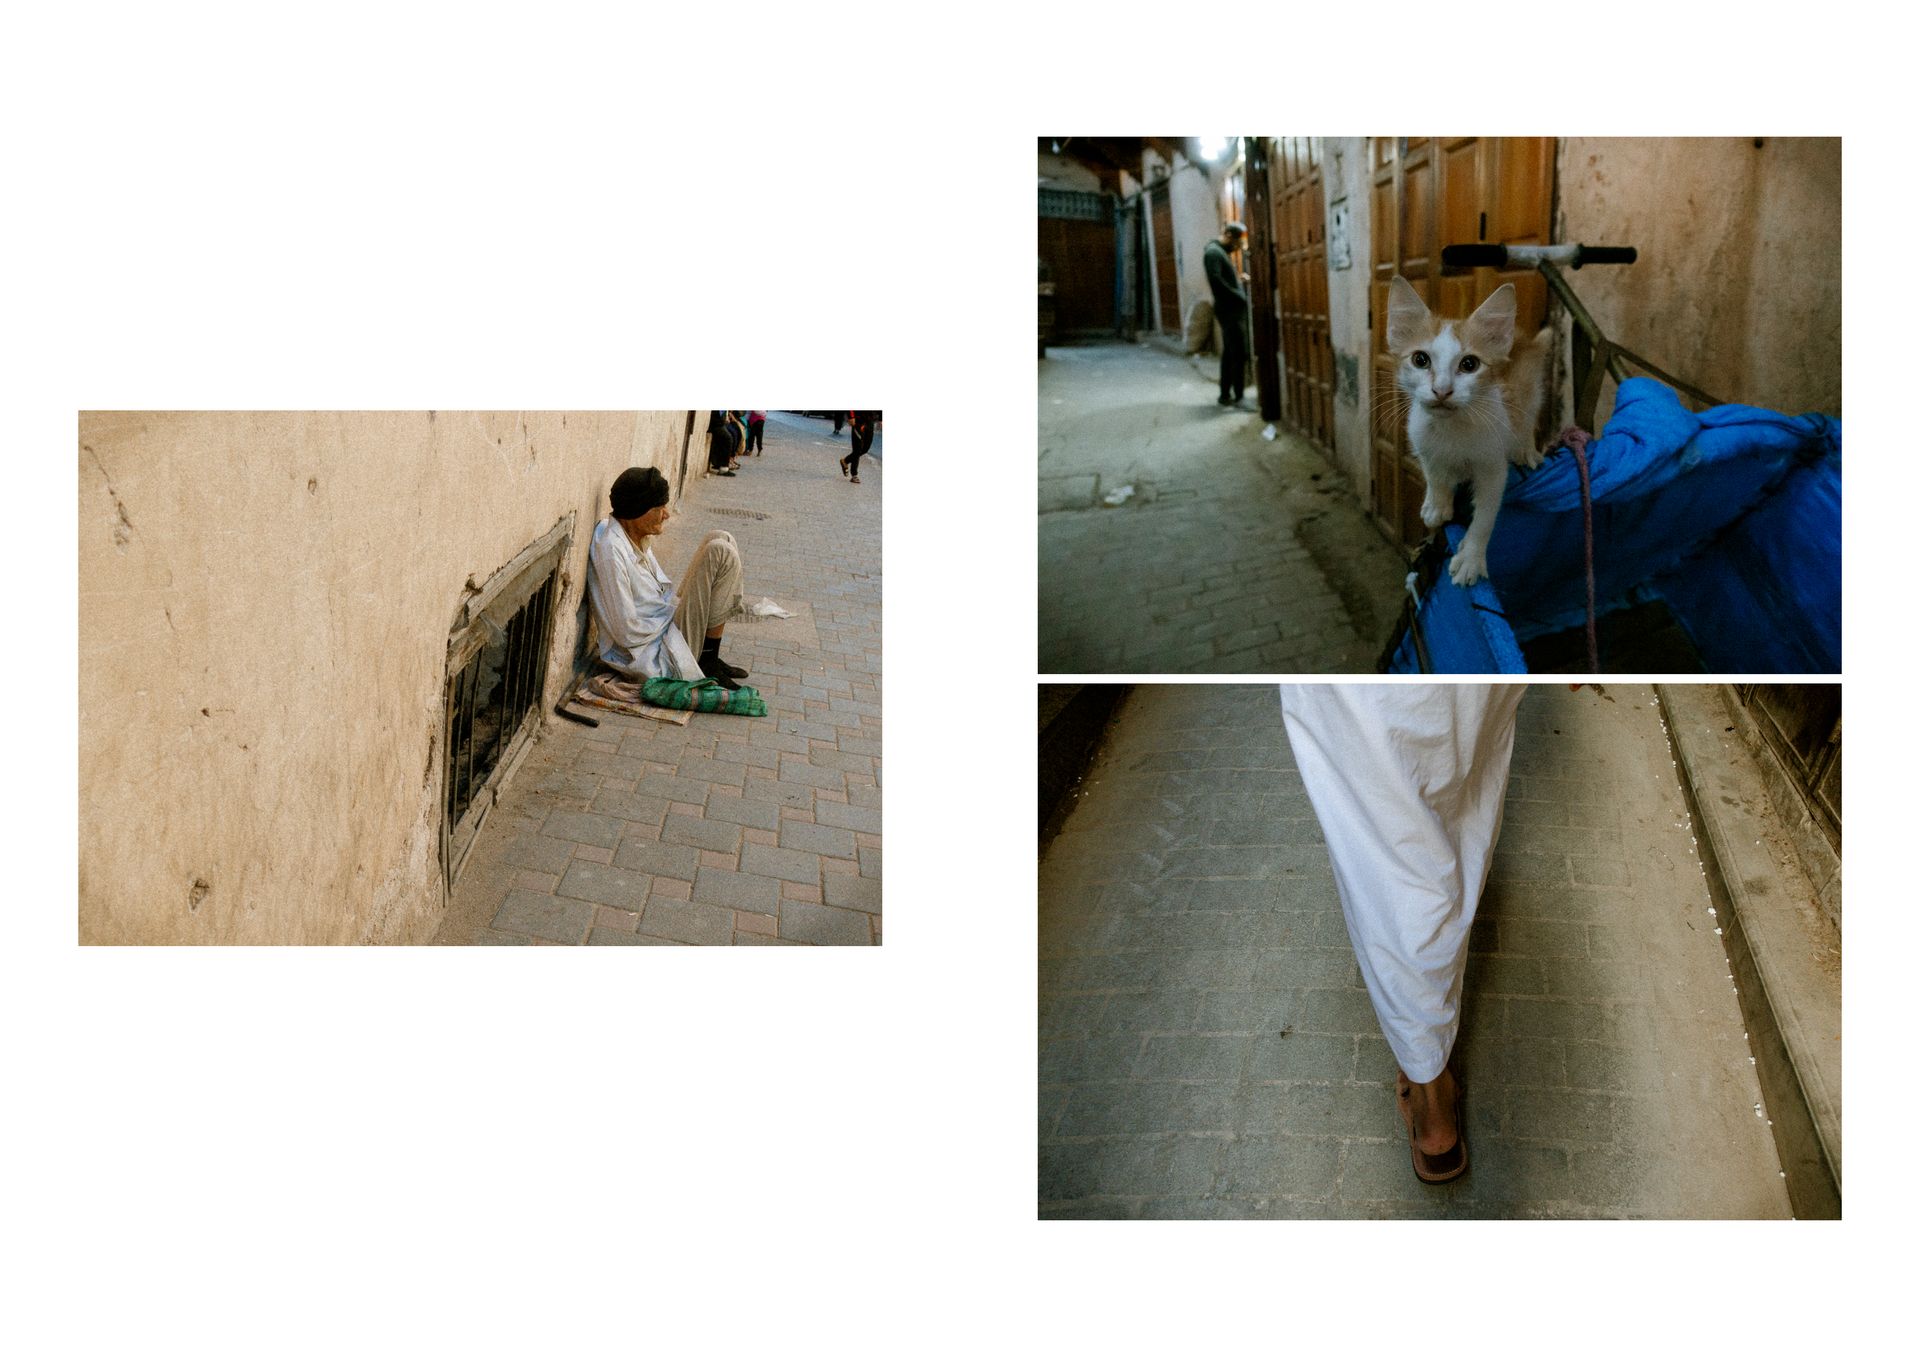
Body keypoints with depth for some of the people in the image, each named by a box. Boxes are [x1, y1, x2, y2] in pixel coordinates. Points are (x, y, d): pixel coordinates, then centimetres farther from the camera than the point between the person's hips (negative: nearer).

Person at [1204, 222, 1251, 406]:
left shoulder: (1222, 252, 18)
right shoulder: (1213, 252, -13)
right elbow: (1216, 281, -23)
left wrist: (1238, 278, 6)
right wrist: (1240, 297, -19)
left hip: (1233, 310, 10)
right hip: (1229, 310, -10)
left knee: (1230, 353, 13)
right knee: (1239, 354, -10)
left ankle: (1226, 394, 18)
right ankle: (1239, 396, -9)